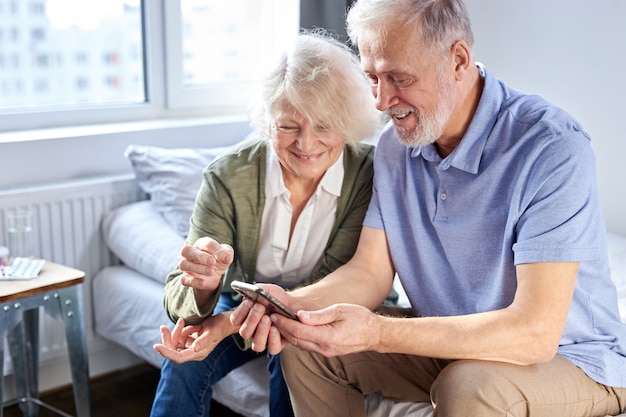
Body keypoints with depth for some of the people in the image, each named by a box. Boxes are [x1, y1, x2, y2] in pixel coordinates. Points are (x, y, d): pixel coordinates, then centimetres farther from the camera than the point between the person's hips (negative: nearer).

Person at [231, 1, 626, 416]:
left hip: (566, 353, -5)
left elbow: (535, 333, -31)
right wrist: (293, 303, -22)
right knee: (305, 345, -5)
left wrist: (376, 332, -37)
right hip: (450, 337, 6)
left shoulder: (552, 148, -25)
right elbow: (370, 272, -2)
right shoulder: (395, 146, -2)